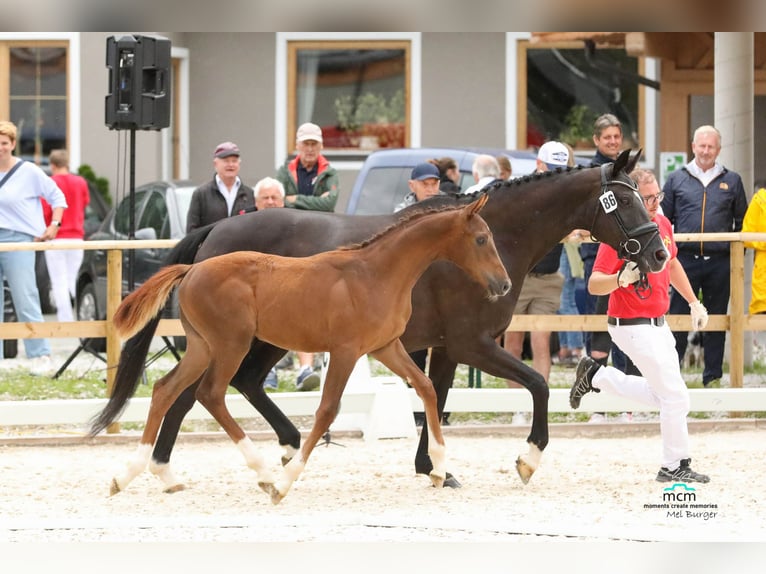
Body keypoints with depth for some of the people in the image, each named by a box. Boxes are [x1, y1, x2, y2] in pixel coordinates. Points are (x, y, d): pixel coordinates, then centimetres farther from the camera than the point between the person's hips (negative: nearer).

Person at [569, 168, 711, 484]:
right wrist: (621, 279, -46)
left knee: (663, 395, 20)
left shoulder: (662, 223, 3)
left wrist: (694, 302, 21)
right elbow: (594, 284, -27)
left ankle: (596, 376, 30)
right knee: (676, 396, -7)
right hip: (633, 325, -8)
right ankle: (674, 467, 7)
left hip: (657, 324, 9)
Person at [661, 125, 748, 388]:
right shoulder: (676, 179, 9)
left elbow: (742, 222, 15)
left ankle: (713, 376, 12)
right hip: (685, 259, -1)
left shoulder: (732, 181, 10)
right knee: (677, 318, -2)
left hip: (720, 262, 1)